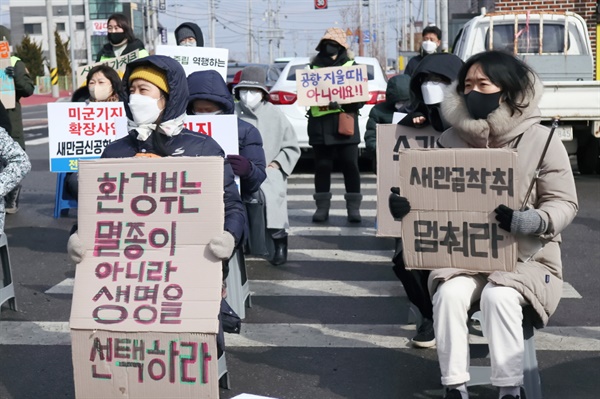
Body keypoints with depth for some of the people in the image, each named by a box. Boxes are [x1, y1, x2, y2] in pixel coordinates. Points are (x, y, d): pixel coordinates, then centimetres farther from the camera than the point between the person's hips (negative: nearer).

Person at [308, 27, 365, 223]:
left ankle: (353, 208, 6)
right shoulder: (314, 66, 15)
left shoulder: (351, 66, 11)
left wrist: (342, 104, -15)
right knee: (322, 165, 3)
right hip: (320, 123, 1)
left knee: (350, 164, -2)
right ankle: (322, 207, 12)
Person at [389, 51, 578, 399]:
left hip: (527, 256, -2)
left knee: (499, 296, -31)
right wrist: (406, 205, -16)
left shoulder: (541, 140, -6)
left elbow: (564, 203, -6)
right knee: (449, 292, -27)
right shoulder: (451, 140, 5)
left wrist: (530, 221, -28)